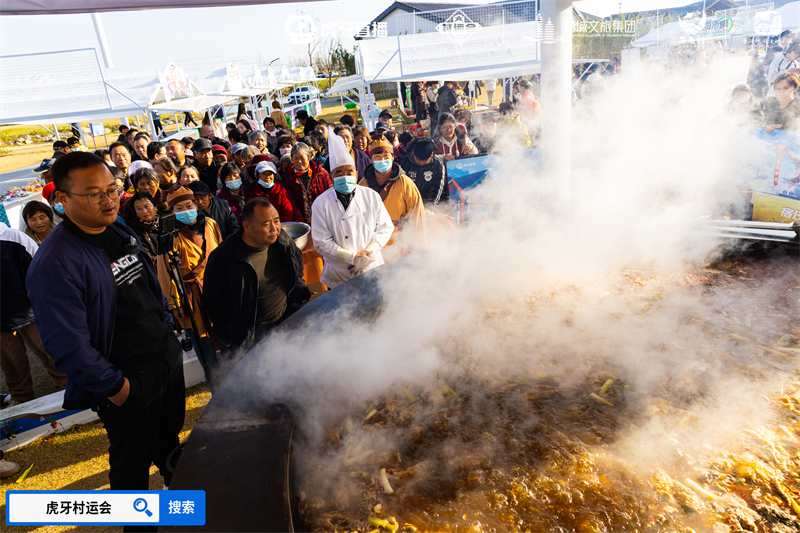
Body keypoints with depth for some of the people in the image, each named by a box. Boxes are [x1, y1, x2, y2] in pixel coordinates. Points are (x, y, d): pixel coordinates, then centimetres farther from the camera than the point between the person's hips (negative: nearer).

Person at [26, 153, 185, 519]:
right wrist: (113, 386, -17)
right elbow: (68, 345, -24)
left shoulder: (119, 230, 2)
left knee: (169, 432, 29)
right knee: (133, 460, 14)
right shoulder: (54, 264, -25)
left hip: (167, 356, 8)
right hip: (127, 381, -7)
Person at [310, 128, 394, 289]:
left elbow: (385, 227, -1)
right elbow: (322, 243, -10)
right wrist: (353, 257, -17)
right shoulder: (320, 204, -8)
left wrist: (367, 254, -13)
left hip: (373, 269, 2)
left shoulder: (371, 196, -1)